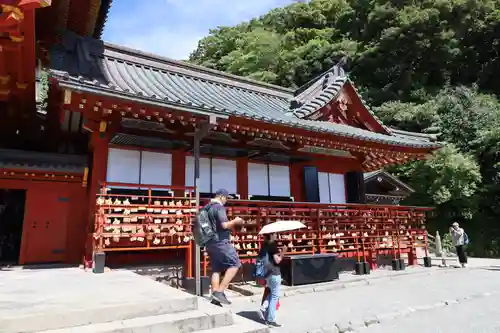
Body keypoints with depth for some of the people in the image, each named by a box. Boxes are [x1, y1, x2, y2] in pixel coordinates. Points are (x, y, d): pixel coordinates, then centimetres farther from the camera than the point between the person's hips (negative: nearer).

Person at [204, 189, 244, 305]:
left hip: (210, 243, 9)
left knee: (216, 269, 11)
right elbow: (224, 225, -22)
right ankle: (220, 292, -8)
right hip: (220, 242, -9)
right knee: (234, 264, -2)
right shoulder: (219, 207, -13)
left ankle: (215, 297, 8)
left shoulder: (206, 208, 15)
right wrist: (235, 221, -5)